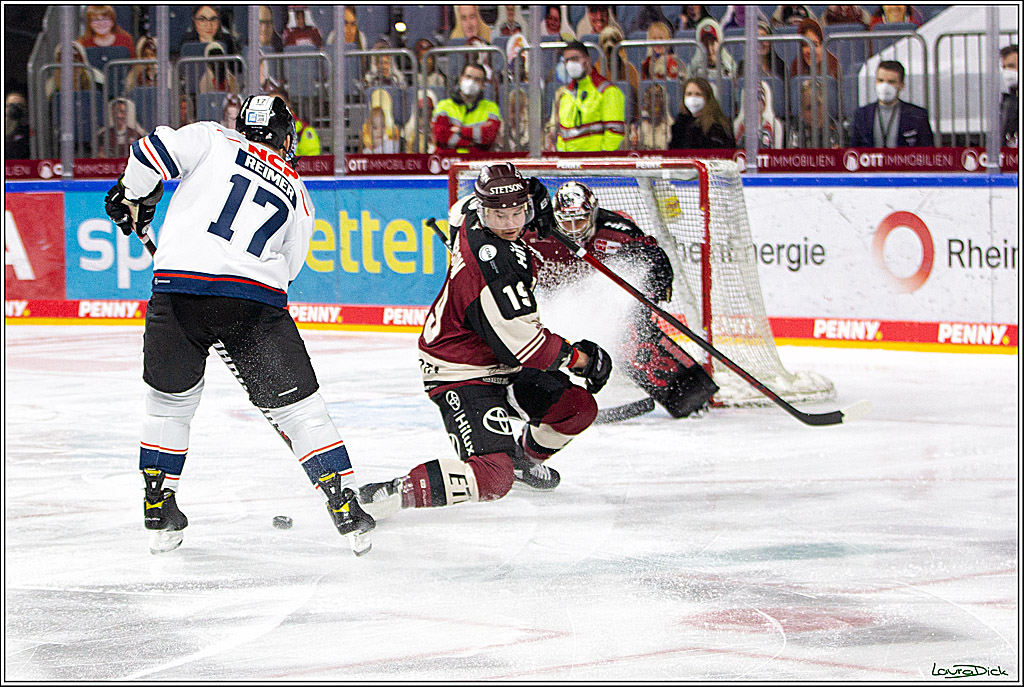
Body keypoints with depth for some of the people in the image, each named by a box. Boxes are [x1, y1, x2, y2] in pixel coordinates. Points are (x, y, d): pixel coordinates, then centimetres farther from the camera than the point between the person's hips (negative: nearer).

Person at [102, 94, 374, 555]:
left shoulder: (215, 140, 15)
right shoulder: (298, 196, 23)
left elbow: (154, 152, 1)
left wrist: (133, 196, 19)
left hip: (179, 288, 0)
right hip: (256, 300, 0)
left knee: (170, 400, 20)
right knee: (297, 405, 11)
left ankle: (159, 514, 23)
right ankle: (345, 505, 6)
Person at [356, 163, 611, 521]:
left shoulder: (471, 218, -5)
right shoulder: (496, 267, -32)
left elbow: (461, 211, 25)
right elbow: (522, 344, -27)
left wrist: (531, 199, 18)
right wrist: (578, 357, -12)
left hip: (500, 367, 10)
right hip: (462, 377, -10)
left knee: (578, 408, 10)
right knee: (493, 478, -24)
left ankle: (526, 456, 39)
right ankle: (394, 492, -20)